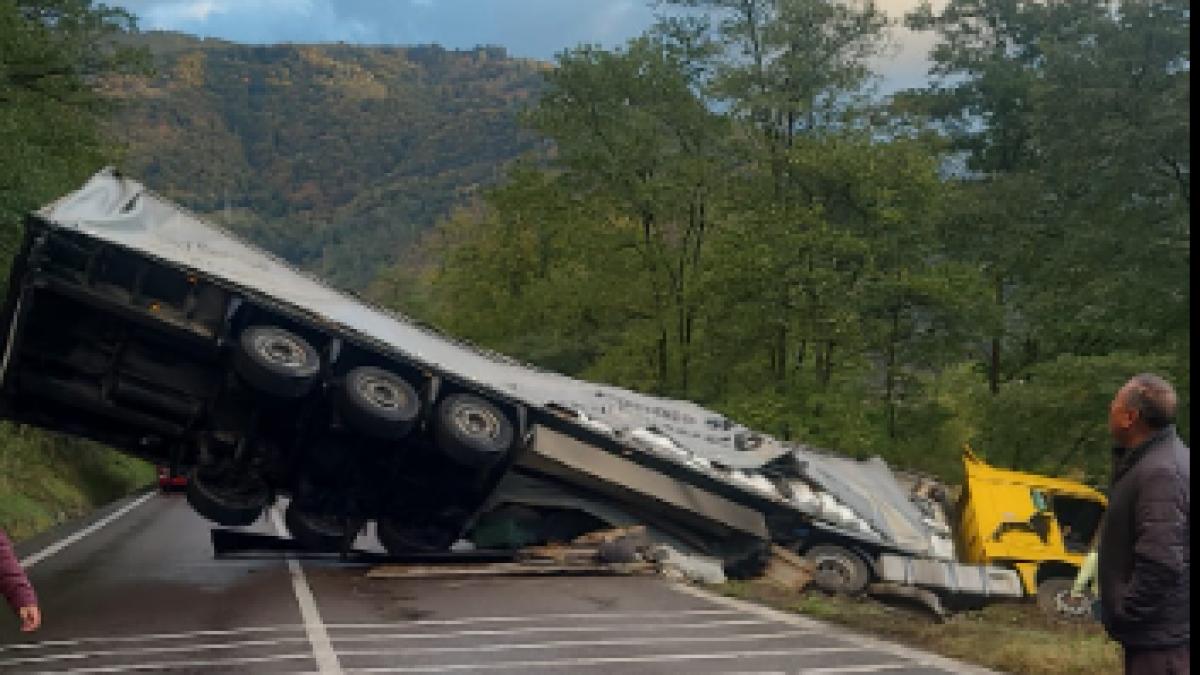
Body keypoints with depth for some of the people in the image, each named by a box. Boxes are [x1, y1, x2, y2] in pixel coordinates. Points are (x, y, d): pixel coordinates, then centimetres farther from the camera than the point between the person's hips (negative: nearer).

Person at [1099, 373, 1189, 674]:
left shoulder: (1160, 473, -23)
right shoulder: (1167, 458, 10)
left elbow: (1160, 563, -27)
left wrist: (1123, 615, -19)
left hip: (1161, 640, -10)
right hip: (1163, 630, 10)